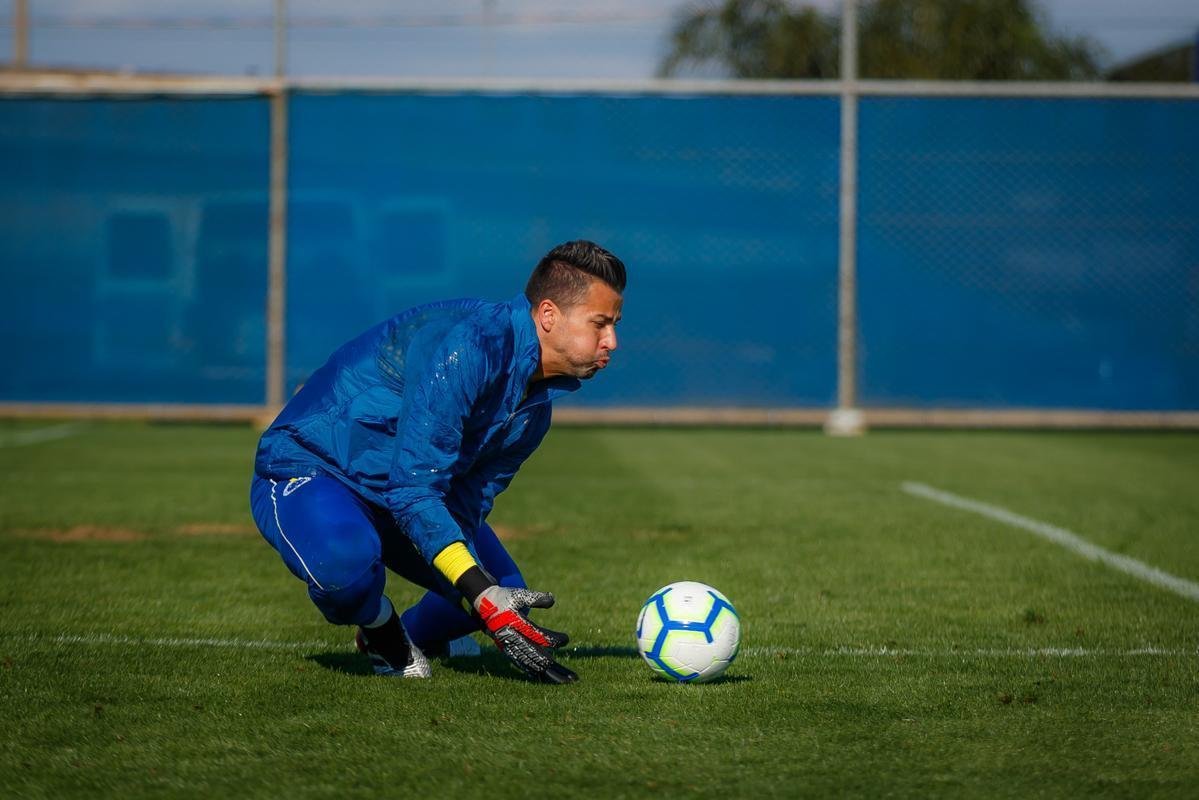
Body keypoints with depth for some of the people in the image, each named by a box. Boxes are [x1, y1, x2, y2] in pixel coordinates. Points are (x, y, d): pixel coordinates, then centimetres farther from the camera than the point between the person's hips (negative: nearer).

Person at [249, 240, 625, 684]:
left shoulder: (535, 404, -1)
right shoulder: (470, 345, -32)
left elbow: (467, 509, -2)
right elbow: (412, 489, -35)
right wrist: (482, 595, -40)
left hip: (409, 485, 9)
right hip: (306, 469, -9)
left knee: (505, 593, 3)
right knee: (347, 561, -40)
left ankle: (410, 635, 33)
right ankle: (380, 629, -6)